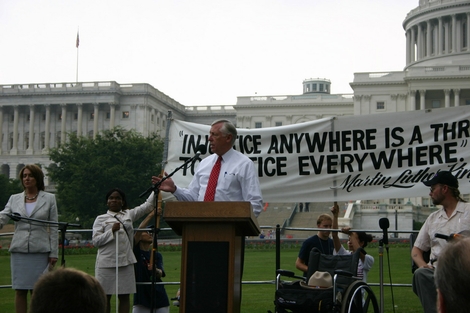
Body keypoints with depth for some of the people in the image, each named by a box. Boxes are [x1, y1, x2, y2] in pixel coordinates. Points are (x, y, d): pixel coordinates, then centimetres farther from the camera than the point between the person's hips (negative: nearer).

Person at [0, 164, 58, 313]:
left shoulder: (49, 199, 5)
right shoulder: (14, 199, 11)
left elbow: (53, 228, 3)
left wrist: (53, 253, -2)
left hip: (40, 252, -2)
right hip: (19, 251, 2)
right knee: (20, 291, 4)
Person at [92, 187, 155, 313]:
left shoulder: (129, 215, 15)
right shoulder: (101, 219, 7)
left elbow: (148, 205, 15)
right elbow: (95, 241, -3)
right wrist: (112, 231, -14)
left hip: (125, 262, 2)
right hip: (106, 263, -2)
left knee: (124, 297, 3)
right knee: (105, 297, 2)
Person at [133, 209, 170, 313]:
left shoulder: (157, 255, 10)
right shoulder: (135, 252, 0)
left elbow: (160, 274, -6)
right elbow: (138, 231, -16)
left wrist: (155, 270, -29)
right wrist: (151, 215, -22)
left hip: (159, 296, 3)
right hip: (141, 296, -3)